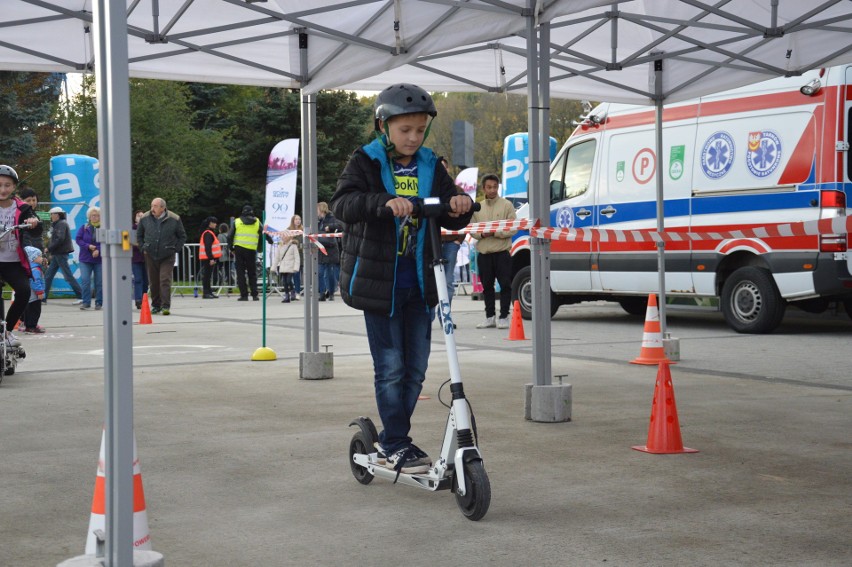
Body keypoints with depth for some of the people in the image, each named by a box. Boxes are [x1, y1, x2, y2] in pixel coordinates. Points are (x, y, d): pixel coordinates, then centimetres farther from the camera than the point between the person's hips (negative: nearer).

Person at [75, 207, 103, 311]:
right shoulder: (84, 228, 5)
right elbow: (78, 239, 0)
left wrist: (98, 250, -20)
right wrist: (88, 246, -14)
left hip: (99, 259, -1)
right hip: (85, 259, 1)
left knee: (99, 282, 3)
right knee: (85, 280, -5)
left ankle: (99, 303, 12)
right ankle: (86, 302, 1)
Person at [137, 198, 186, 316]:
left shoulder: (174, 219, -4)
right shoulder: (145, 218, 2)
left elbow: (182, 236, 8)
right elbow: (139, 235, 17)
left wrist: (175, 249, 0)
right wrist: (143, 248, 6)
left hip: (167, 256, -3)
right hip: (150, 256, 3)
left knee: (165, 280, -11)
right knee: (153, 282, 7)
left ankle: (166, 306, -10)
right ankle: (156, 305, 18)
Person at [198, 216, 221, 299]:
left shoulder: (210, 233, 19)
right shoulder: (208, 233, -14)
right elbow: (207, 247, -21)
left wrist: (213, 258, 24)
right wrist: (211, 258, -24)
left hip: (209, 258, 10)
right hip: (207, 258, -10)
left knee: (207, 276, 13)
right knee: (207, 275, -9)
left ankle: (208, 292, 17)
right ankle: (206, 293, -8)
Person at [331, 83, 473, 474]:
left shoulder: (430, 167, 9)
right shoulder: (365, 162, -4)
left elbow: (450, 220, 7)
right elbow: (342, 203, -21)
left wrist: (460, 206, -17)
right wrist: (384, 202, -38)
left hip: (419, 281, 5)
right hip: (378, 280, -5)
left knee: (416, 368, 8)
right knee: (391, 367, -3)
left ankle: (392, 438, 23)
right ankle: (396, 446, 8)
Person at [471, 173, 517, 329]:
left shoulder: (506, 205, 1)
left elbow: (513, 229, -5)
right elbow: (471, 229, 11)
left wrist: (496, 232, -17)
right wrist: (481, 234, -9)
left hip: (502, 252, -4)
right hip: (483, 253, 4)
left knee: (505, 285, -4)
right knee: (487, 286, 9)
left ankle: (504, 317, 2)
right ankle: (490, 317, 18)